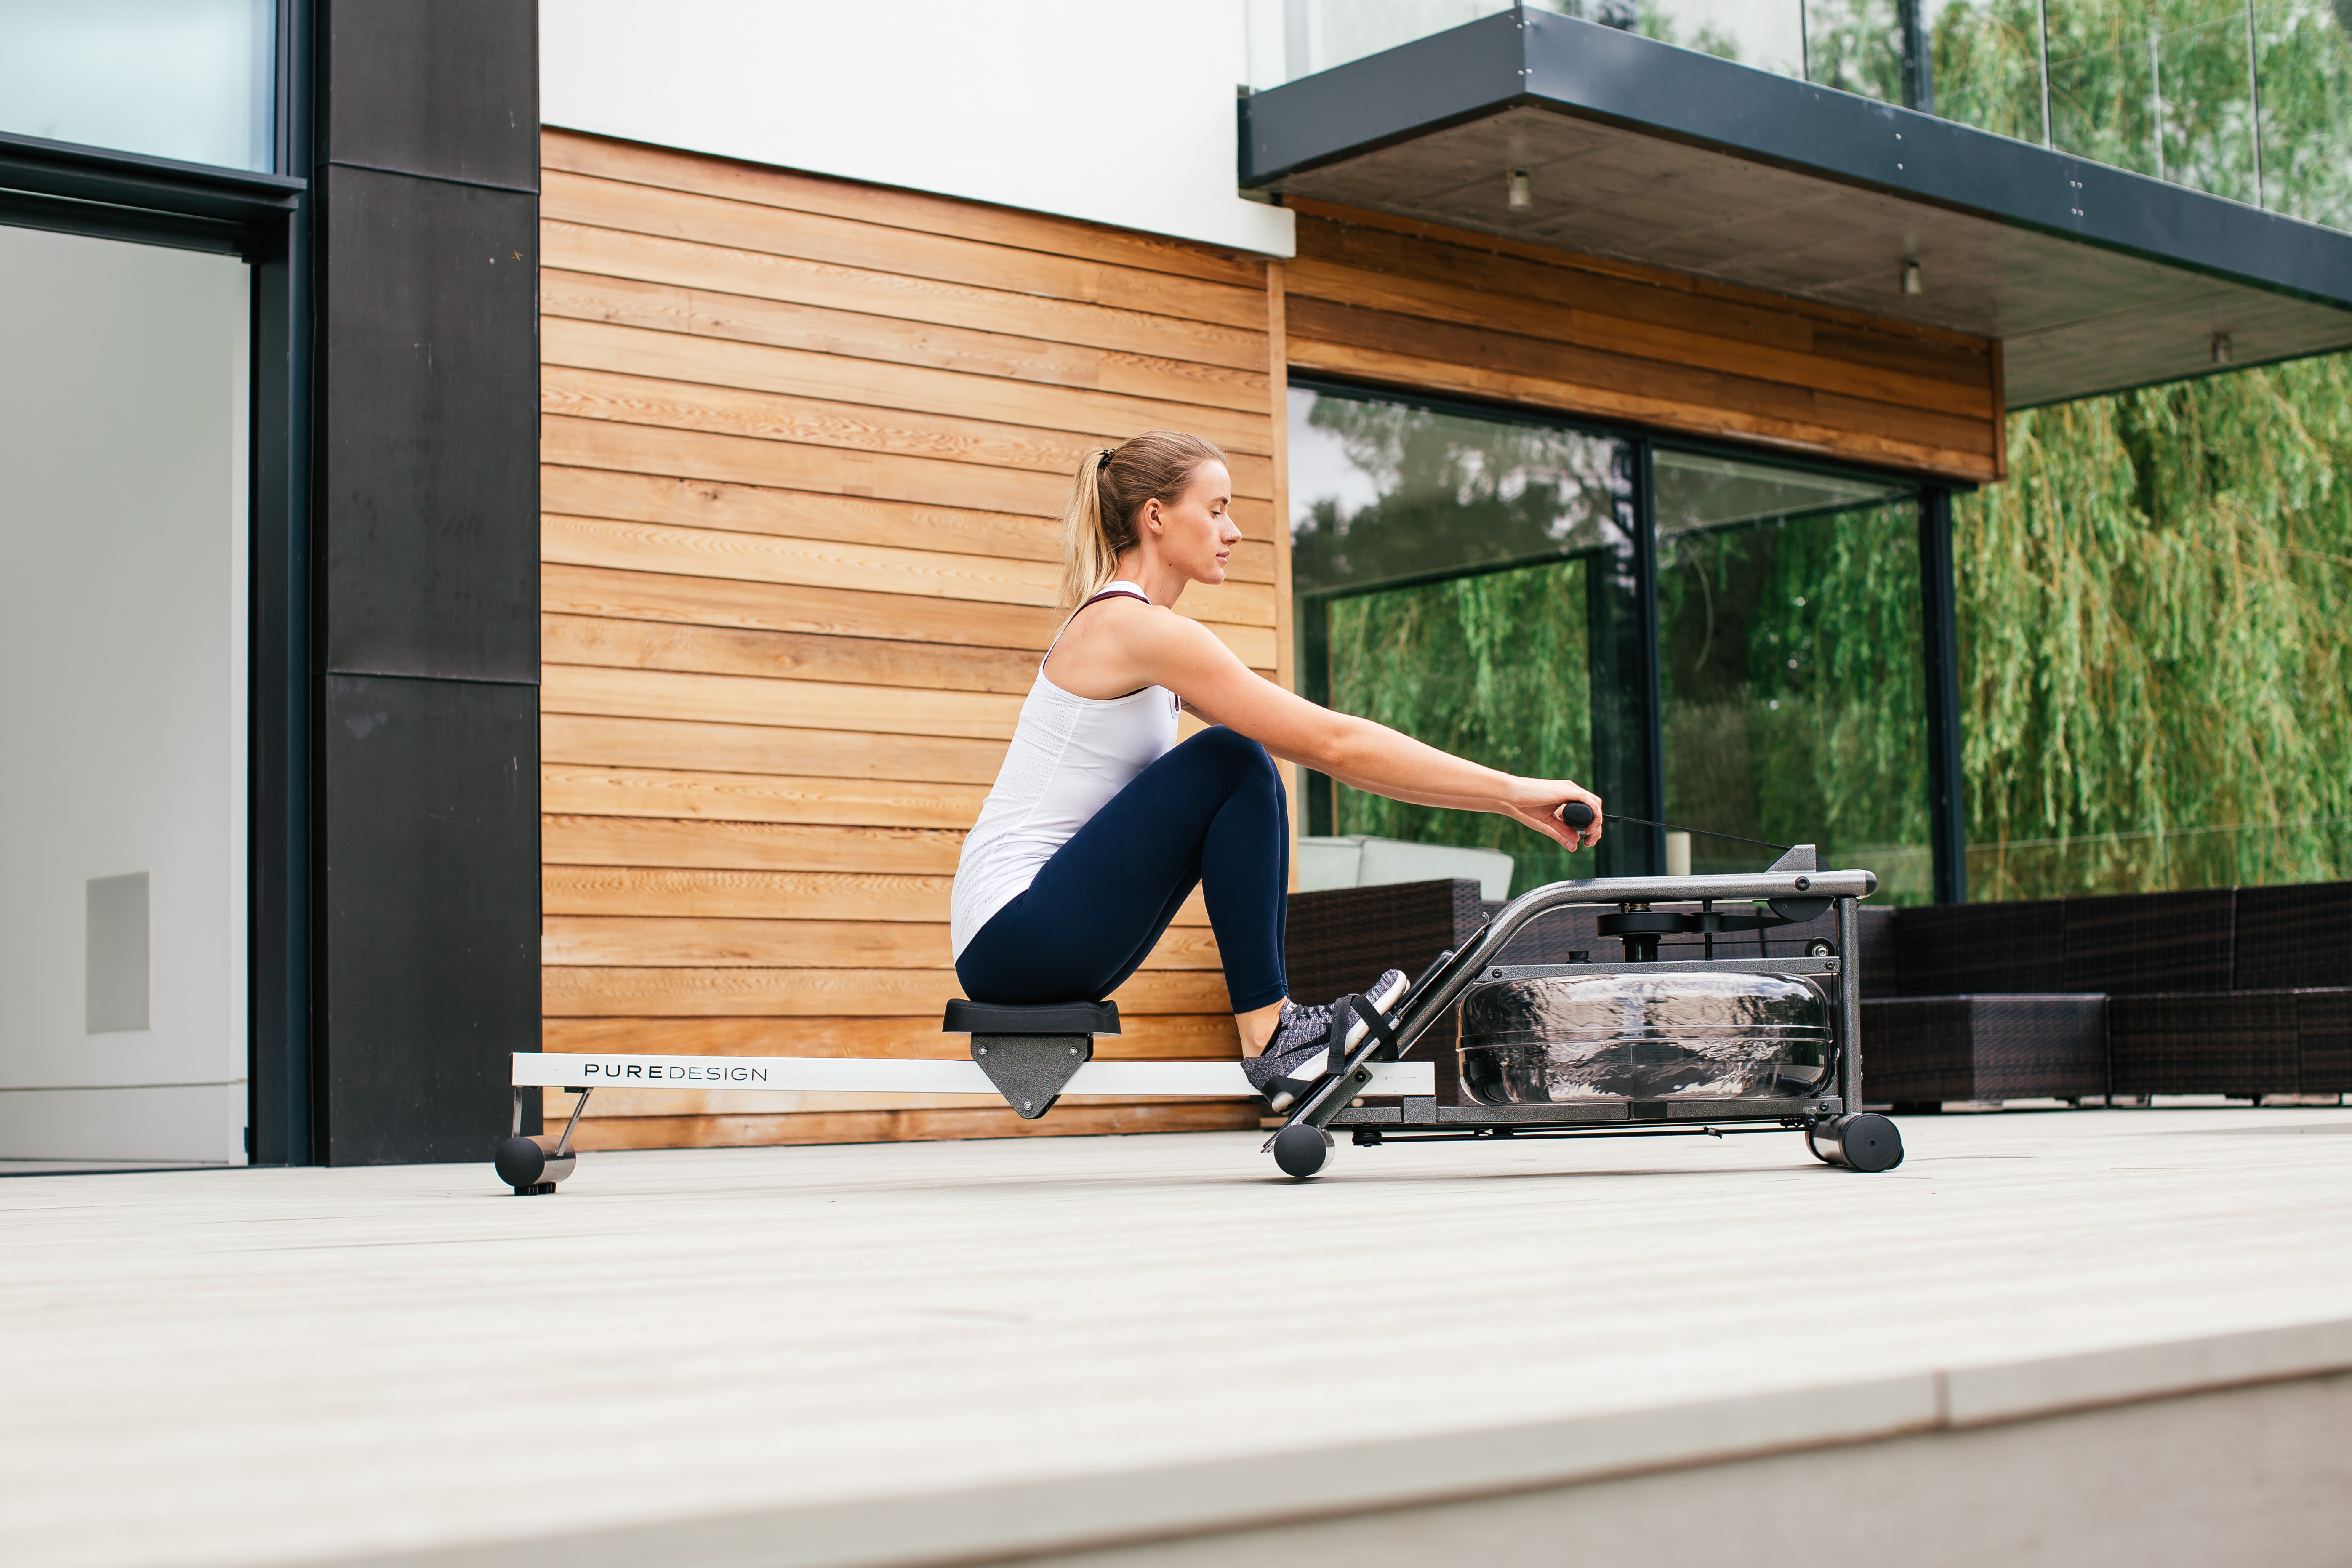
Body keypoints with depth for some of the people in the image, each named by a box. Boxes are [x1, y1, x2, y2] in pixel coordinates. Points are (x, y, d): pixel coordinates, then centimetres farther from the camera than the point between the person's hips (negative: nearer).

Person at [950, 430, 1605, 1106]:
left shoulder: (1133, 628, 16)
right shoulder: (1137, 625, -15)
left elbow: (1317, 746, 14)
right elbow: (1333, 742, -18)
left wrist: (1503, 796, 8)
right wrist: (1509, 791, -14)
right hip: (1011, 937, -10)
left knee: (1246, 768, 10)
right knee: (1232, 762, -14)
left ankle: (1272, 1022, 3)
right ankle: (1267, 1037, -11)